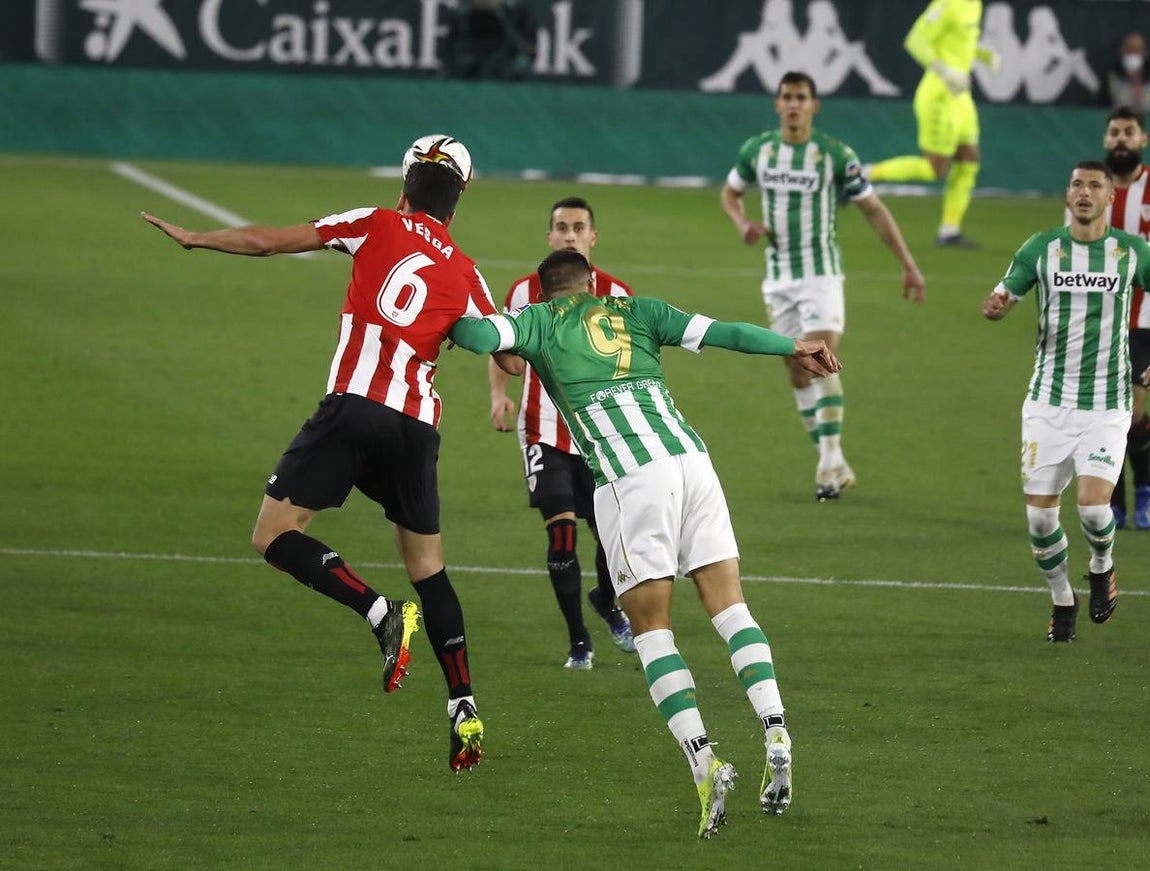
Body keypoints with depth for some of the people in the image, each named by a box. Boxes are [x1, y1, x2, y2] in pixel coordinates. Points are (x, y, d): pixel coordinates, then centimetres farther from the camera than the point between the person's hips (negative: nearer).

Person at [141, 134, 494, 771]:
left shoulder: (376, 226, 6)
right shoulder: (465, 275, 13)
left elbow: (268, 241, 6)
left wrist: (195, 238, 21)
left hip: (354, 405, -4)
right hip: (417, 425, 4)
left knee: (274, 537, 0)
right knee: (427, 564, 16)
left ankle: (382, 614, -20)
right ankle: (464, 711, 10)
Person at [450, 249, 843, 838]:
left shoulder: (540, 320, 15)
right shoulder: (635, 310, 22)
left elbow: (481, 336, -1)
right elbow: (723, 333, 15)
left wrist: (450, 325, 22)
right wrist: (795, 348, 25)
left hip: (627, 480, -3)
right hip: (690, 456, 3)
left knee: (651, 630, 3)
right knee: (729, 607, 7)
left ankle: (704, 764, -12)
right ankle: (776, 738, -10)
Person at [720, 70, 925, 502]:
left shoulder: (835, 154, -9)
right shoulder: (757, 150, 1)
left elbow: (874, 210, -2)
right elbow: (730, 191, 19)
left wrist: (909, 266, -4)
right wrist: (742, 223, -4)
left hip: (821, 273, -4)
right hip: (778, 277, 4)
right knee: (797, 373, 5)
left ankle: (831, 461, -15)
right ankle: (834, 465, 12)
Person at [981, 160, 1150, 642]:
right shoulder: (1041, 249, 1)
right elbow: (1002, 297, 3)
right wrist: (995, 306, -22)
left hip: (1107, 403, -1)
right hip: (1049, 399, 1)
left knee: (1093, 505, -17)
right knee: (1040, 513, -2)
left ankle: (1102, 566, 16)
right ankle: (1062, 599, 22)